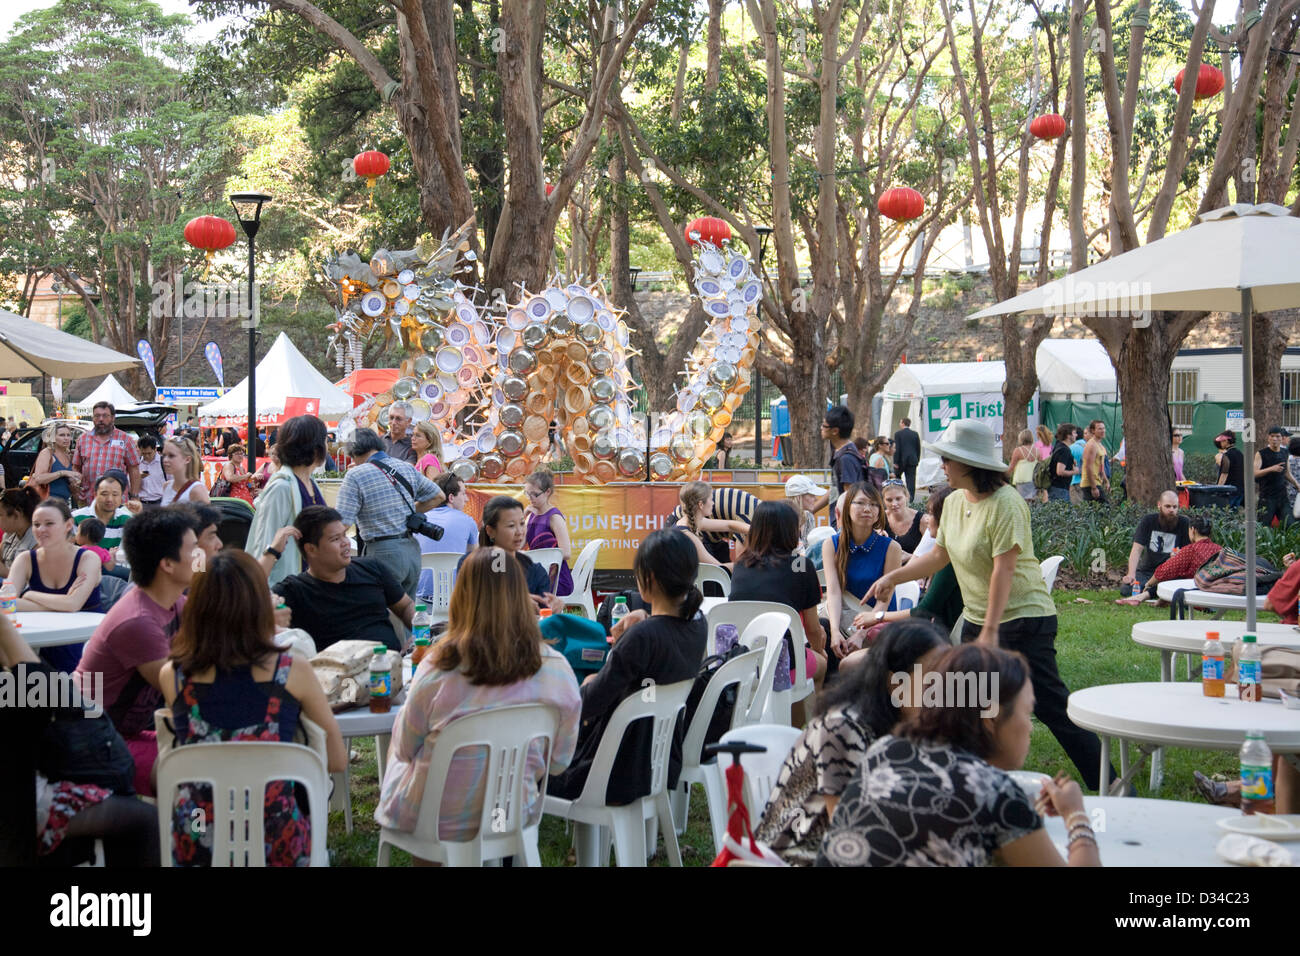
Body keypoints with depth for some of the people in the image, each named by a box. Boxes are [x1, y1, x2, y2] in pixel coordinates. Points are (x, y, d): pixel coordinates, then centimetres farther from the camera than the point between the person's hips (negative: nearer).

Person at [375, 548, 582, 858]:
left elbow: (405, 748, -7)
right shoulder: (557, 670, -17)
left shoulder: (439, 669, -25)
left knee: (396, 756, 32)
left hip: (437, 823, -3)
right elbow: (559, 762, -4)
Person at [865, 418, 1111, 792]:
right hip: (977, 618, 9)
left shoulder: (1005, 503, -20)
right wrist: (893, 577, 10)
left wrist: (990, 631, -24)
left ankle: (1106, 785, 1)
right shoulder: (954, 502, 6)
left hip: (1023, 617, -9)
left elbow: (1004, 569, -23)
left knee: (1050, 705, -8)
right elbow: (939, 555, 16)